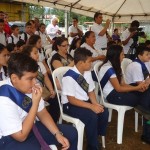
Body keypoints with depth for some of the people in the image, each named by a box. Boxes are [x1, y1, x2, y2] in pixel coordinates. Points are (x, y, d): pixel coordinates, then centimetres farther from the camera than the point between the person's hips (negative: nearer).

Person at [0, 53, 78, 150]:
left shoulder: (30, 87, -10)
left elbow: (42, 113, 2)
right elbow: (21, 136, -24)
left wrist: (58, 134, -9)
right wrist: (35, 103, -28)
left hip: (30, 127, 7)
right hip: (11, 140, -6)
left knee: (71, 133, 4)